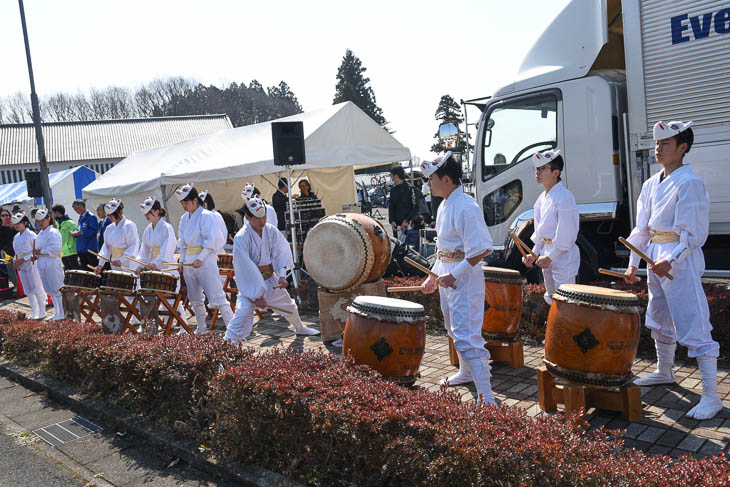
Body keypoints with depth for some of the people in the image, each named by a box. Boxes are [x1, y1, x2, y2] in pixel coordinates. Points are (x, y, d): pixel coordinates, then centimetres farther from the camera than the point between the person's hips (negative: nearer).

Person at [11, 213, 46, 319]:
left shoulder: (31, 234, -8)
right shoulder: (16, 237, 13)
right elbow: (16, 252, 18)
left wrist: (25, 259, -18)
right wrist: (17, 261, 2)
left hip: (31, 264, -7)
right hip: (21, 266, 7)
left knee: (37, 289, -4)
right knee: (28, 291, 10)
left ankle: (42, 312, 3)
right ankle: (34, 313, 19)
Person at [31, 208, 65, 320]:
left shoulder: (53, 232, -11)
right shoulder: (40, 233, 18)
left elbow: (56, 248, -22)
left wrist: (40, 252, -18)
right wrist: (35, 255, 7)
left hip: (52, 264, -9)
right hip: (42, 264, 10)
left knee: (57, 289, -5)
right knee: (50, 290, 13)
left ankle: (62, 314, 1)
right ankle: (57, 312, 22)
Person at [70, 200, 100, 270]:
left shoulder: (91, 217, -11)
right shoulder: (80, 218, 16)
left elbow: (94, 231, -18)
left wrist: (81, 233, -23)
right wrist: (75, 233, 3)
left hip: (90, 249, -8)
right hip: (81, 249, 8)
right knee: (84, 270, 11)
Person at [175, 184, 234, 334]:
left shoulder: (206, 216, -10)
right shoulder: (184, 218, 13)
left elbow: (210, 241, -14)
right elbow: (182, 242, 19)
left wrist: (200, 259, -21)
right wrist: (182, 260, 9)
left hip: (205, 260, -8)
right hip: (189, 261, 8)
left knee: (216, 295, -10)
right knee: (195, 298, 13)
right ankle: (202, 328, 26)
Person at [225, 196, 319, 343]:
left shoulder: (271, 230, -8)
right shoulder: (241, 237, -25)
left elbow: (281, 252, -4)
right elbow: (245, 268, -26)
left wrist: (281, 275, -20)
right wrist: (256, 295, -26)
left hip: (270, 278, 6)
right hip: (250, 282, -6)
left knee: (288, 305, 23)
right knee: (243, 314, -22)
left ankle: (300, 328, 51)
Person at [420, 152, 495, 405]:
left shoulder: (466, 207, -20)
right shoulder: (445, 206, 10)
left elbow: (481, 249, -24)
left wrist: (454, 275, -23)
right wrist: (434, 276, 18)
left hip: (464, 278, -10)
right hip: (446, 275, 10)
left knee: (466, 336, -13)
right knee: (454, 329, 24)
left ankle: (486, 397, -9)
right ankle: (467, 372, 46)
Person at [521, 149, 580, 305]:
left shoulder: (564, 197, -17)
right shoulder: (542, 198, 10)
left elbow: (566, 235, -20)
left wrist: (549, 257, -18)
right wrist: (534, 254, 8)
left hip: (563, 255, -9)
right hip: (547, 254, 9)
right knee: (551, 298, 18)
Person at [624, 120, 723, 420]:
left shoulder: (689, 183, -12)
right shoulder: (651, 184, 12)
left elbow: (694, 233, -15)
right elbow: (642, 228, 14)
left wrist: (671, 260, -25)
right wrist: (633, 264, 10)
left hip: (681, 262, -9)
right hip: (655, 259, 9)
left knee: (694, 328, -9)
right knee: (659, 321, 21)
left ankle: (711, 397, -3)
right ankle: (664, 372, 40)